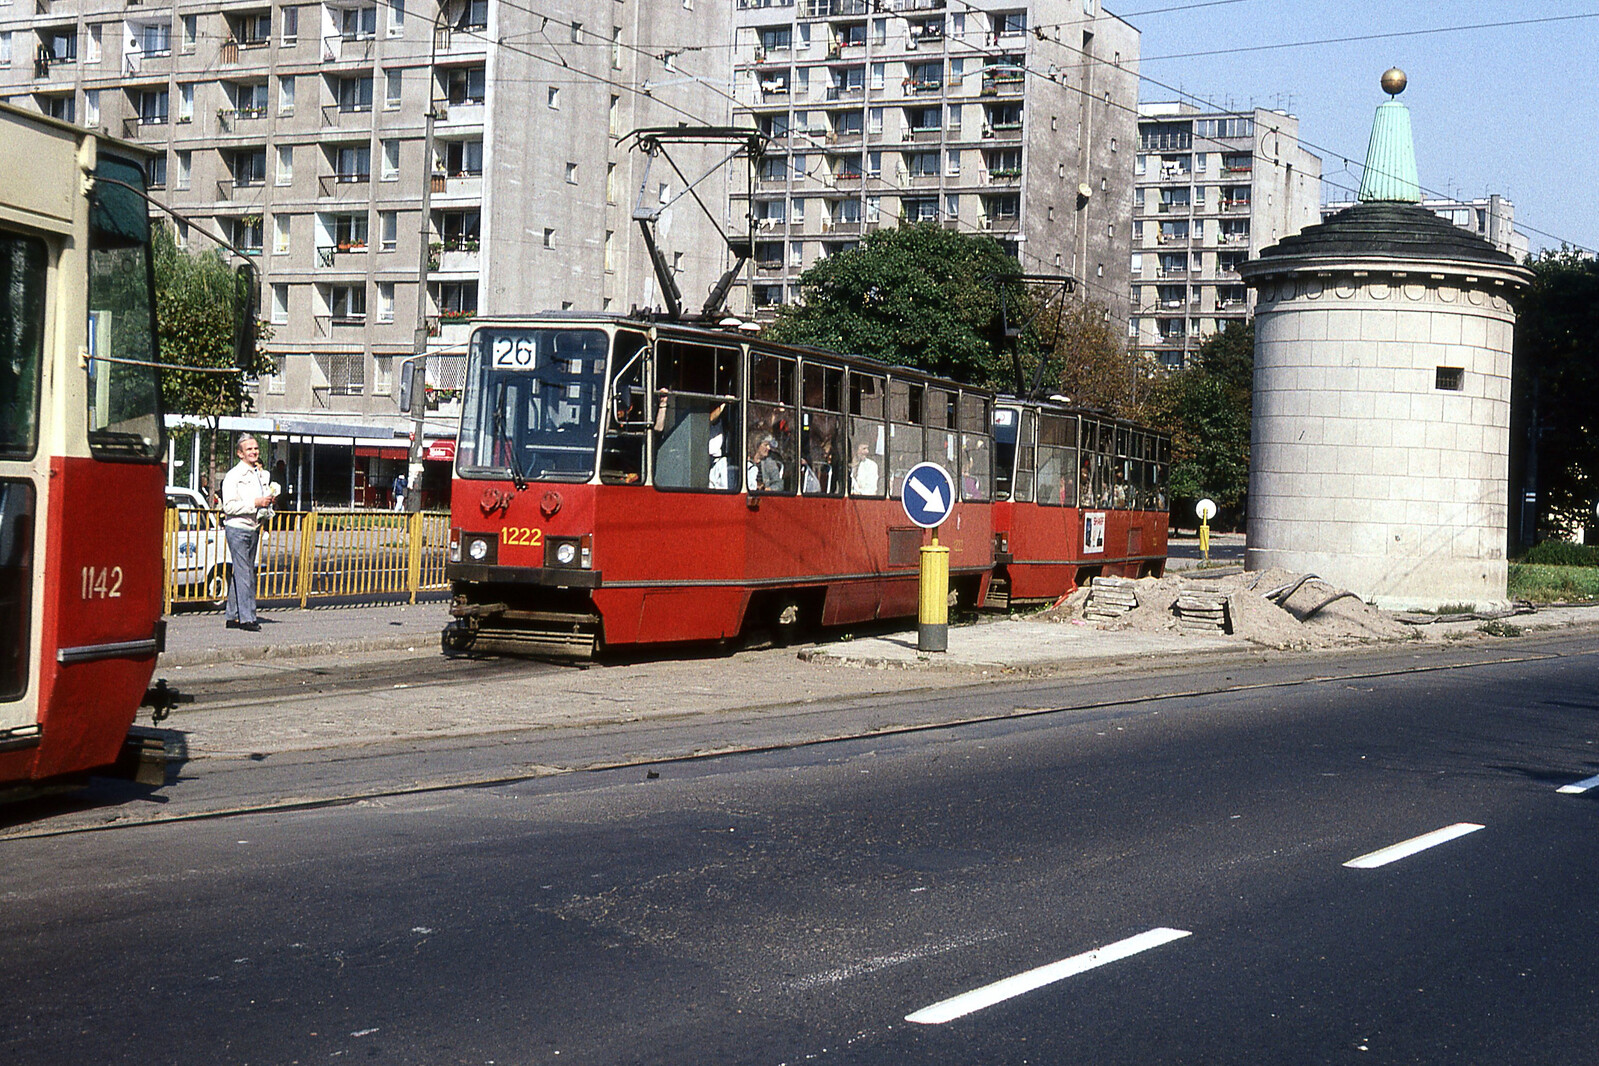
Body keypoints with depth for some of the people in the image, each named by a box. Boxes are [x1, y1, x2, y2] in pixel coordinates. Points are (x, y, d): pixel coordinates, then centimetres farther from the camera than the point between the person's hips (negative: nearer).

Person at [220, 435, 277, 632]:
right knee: (244, 574, -10)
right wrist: (255, 503, -20)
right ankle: (247, 618, -10)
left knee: (242, 572, 9)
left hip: (253, 528, 8)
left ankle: (233, 617, 14)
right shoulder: (233, 476, -8)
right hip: (237, 529, -8)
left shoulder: (262, 475, 16)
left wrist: (269, 501, 7)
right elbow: (229, 506, -17)